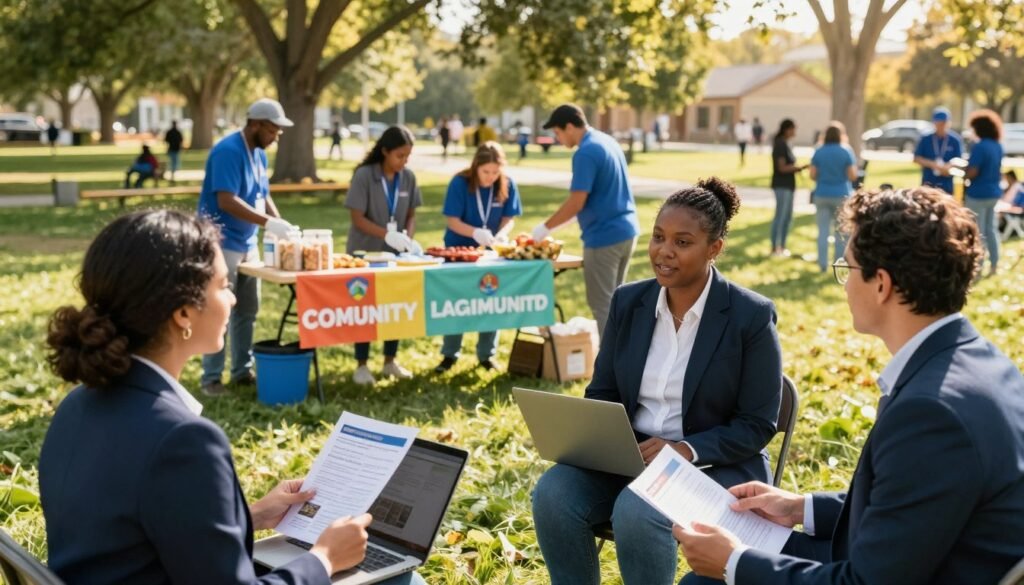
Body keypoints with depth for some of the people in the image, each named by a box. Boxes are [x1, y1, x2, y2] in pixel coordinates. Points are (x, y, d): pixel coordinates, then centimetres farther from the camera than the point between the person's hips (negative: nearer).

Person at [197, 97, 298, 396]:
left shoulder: (259, 154, 9)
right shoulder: (227, 151, -19)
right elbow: (227, 201, -27)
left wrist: (281, 224, -2)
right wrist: (268, 223, -30)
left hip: (248, 244, 9)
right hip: (222, 244, -9)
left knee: (247, 311, 12)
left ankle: (242, 371, 22)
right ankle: (211, 377, 4)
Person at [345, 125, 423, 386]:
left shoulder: (408, 177, -1)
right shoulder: (364, 175, -15)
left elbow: (411, 215, 6)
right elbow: (358, 219, -17)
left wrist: (408, 238, -14)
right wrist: (388, 235, -28)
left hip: (395, 253, 5)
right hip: (365, 252, -4)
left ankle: (390, 362, 22)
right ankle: (362, 365, 11)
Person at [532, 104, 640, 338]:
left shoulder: (585, 153, -17)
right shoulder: (608, 141, 11)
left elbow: (576, 203, -20)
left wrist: (546, 227, -7)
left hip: (604, 237, -9)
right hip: (626, 231, 9)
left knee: (602, 305, 1)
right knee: (614, 301, 18)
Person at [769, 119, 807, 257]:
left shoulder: (785, 144, 15)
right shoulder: (780, 144, -14)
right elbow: (782, 167, -18)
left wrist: (797, 168, 3)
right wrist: (800, 168, -12)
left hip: (788, 185, 10)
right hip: (782, 185, -10)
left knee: (788, 217, 13)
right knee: (780, 216, -6)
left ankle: (782, 247, 21)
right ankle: (775, 248, -2)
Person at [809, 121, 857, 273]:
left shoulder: (819, 152, 0)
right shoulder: (846, 151, -6)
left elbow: (813, 175, -1)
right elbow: (853, 176, -8)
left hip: (822, 195, 2)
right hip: (841, 195, -2)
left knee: (823, 231, 5)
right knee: (841, 232, 5)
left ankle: (823, 264, 5)